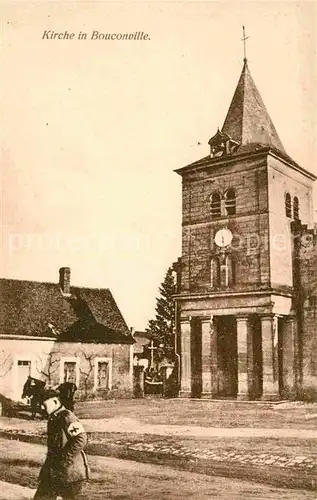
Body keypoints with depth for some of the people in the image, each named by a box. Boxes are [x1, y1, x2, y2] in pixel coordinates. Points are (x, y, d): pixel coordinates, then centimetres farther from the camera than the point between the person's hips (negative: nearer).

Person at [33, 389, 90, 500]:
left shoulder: (67, 417, -17)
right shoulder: (53, 418, 11)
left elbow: (81, 439, -27)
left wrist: (64, 461, -22)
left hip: (69, 472, -9)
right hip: (53, 472, 9)